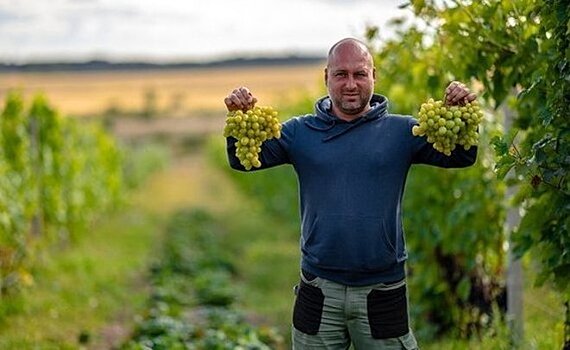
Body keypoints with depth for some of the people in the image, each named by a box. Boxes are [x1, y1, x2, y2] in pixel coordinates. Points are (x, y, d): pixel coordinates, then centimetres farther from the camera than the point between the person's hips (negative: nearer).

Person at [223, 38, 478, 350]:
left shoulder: (401, 131, 1)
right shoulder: (300, 132, 3)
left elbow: (461, 157, -8)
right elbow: (242, 160, -5)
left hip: (382, 291, -1)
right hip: (318, 291, 1)